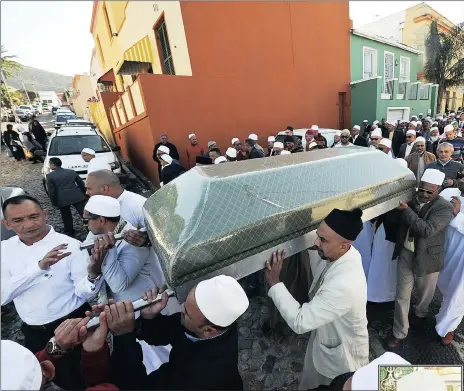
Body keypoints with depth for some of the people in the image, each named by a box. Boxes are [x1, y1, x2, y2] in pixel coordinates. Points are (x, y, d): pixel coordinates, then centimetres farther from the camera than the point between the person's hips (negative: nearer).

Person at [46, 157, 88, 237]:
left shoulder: (50, 176, -1)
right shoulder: (72, 171, 9)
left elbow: (51, 191, -3)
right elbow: (81, 183, 13)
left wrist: (54, 203, 8)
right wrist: (84, 195, 23)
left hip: (62, 200, -2)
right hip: (77, 197, 2)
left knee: (66, 216, 17)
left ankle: (69, 232, 28)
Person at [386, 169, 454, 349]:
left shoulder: (444, 207, -16)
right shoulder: (411, 199, -5)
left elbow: (427, 230, -30)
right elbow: (400, 223, 11)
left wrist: (407, 211, -30)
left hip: (427, 257, -2)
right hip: (406, 253, 3)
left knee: (424, 292, 23)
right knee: (402, 295, 8)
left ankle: (420, 313, 55)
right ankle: (399, 333, 23)